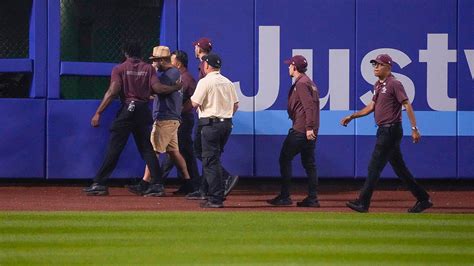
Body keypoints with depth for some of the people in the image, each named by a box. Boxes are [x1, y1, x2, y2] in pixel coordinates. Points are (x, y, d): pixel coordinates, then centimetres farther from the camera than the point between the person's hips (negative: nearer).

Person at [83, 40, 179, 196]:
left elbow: (112, 92, -11)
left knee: (114, 148, -4)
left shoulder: (119, 69, 0)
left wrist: (98, 113, -12)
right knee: (147, 148, 9)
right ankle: (157, 184, 3)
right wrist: (176, 88, 9)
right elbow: (157, 87, -6)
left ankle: (100, 184, -7)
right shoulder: (148, 69, 7)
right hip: (144, 111, 3)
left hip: (126, 110, -3)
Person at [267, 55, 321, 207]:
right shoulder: (309, 82, 19)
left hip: (300, 130, -10)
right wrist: (311, 128, 18)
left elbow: (309, 106, -22)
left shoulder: (301, 83, -12)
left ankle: (284, 196, -4)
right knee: (309, 163, 9)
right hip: (310, 130, 10)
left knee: (285, 159, -3)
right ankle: (312, 199, 6)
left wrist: (308, 128, -26)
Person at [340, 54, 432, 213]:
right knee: (399, 168, 12)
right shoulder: (378, 85, 16)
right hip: (384, 131, 10)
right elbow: (371, 107, 24)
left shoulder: (394, 84, -11)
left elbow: (407, 105, -16)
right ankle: (423, 199, 17)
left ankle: (363, 203, -5)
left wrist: (414, 129, -22)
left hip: (391, 130, -10)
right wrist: (352, 116, 18)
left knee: (374, 167, -8)